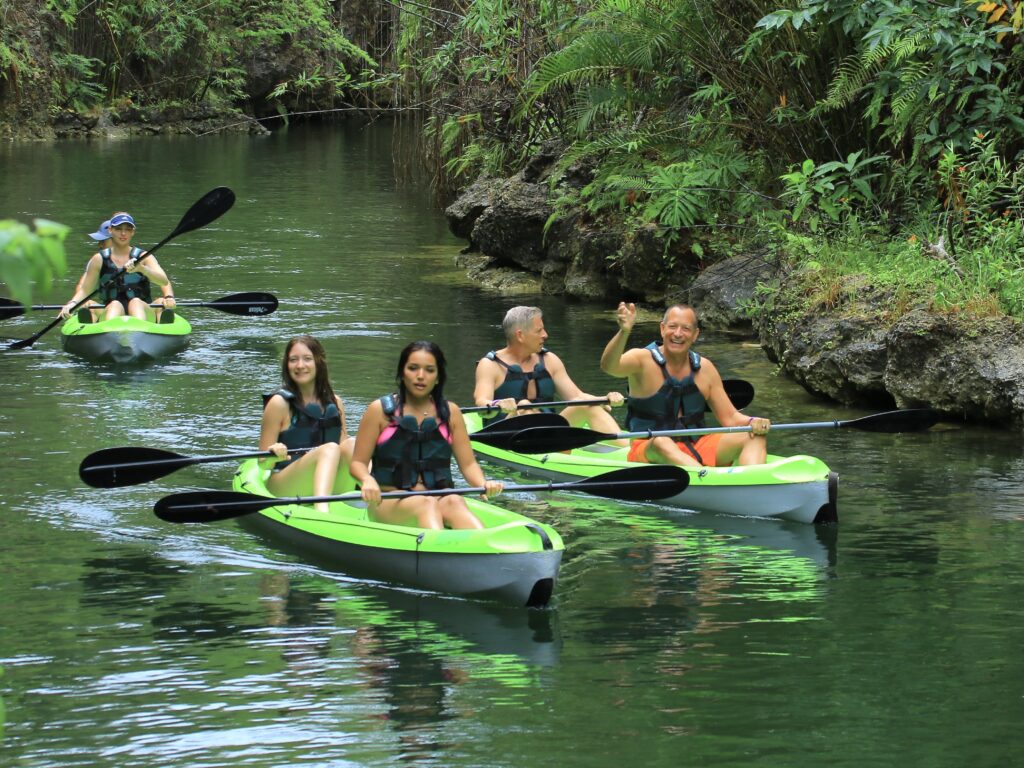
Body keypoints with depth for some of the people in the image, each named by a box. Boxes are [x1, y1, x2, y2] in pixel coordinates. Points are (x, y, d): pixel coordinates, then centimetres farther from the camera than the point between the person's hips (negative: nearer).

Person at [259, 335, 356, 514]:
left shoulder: (334, 403, 10)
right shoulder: (280, 403, -3)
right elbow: (263, 464, -3)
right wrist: (274, 455, -26)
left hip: (329, 488, 4)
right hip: (284, 490, -4)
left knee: (352, 444, -20)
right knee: (329, 449, -31)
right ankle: (320, 512, -54)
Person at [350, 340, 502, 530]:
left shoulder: (450, 412, 15)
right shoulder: (380, 410, 7)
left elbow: (468, 463, 11)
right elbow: (358, 463, 4)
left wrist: (483, 484, -12)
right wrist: (368, 480, -20)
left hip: (439, 499, 2)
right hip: (389, 504, -2)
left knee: (454, 503, -34)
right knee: (426, 504, -35)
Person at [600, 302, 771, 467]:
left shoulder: (705, 369, 8)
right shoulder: (643, 360, -6)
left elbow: (730, 417, 11)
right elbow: (609, 366, -28)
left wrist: (752, 422, -12)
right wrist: (624, 332, -47)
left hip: (696, 451, 5)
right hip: (648, 451, -5)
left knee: (755, 437, -12)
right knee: (661, 443, -39)